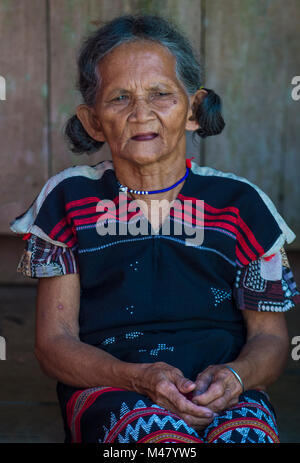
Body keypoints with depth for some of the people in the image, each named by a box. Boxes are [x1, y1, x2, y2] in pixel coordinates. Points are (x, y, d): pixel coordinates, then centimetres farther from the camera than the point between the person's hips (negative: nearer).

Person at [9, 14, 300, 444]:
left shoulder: (240, 203, 8)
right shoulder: (68, 200, 6)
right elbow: (54, 343, 3)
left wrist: (235, 376, -14)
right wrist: (137, 377, -16)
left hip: (223, 391, 2)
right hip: (106, 387, -1)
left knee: (245, 435, -34)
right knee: (163, 439, -35)